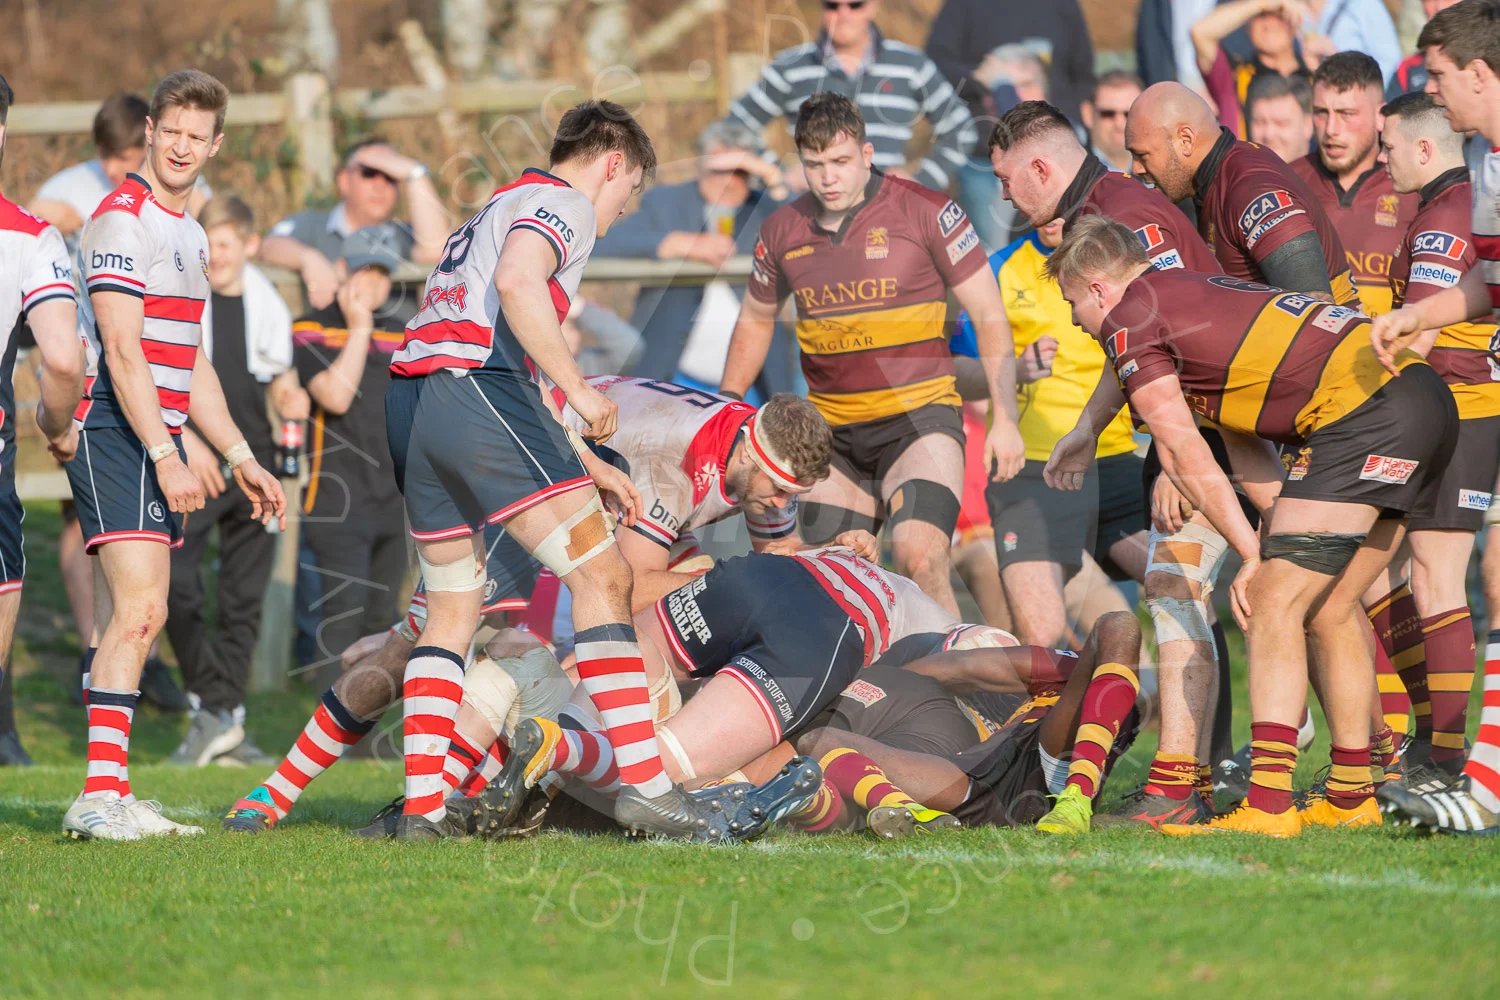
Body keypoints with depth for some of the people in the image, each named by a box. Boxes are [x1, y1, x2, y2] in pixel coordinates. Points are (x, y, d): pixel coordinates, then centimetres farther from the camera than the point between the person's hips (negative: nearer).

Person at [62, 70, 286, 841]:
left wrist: (240, 457, 24)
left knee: (131, 620, 7)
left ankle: (112, 802, 8)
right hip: (116, 434, -9)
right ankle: (100, 796, -23)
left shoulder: (188, 234, 20)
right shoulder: (123, 221, -9)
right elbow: (121, 352, -17)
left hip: (157, 444, 9)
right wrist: (164, 455, -22)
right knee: (138, 608, -18)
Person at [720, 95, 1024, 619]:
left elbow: (988, 315, -3)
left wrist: (1005, 418, -9)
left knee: (918, 560, -25)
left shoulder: (924, 211, -8)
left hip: (919, 420, -5)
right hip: (832, 434, 5)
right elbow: (755, 321, 23)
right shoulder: (783, 231, 4)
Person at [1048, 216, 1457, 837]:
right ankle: (1351, 797, 21)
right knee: (1330, 609, 16)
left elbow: (1182, 454, -2)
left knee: (1275, 601, -9)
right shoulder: (1192, 290, 27)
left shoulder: (1128, 320, 1)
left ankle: (1267, 806, -16)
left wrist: (1253, 554, 2)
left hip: (1363, 414, -10)